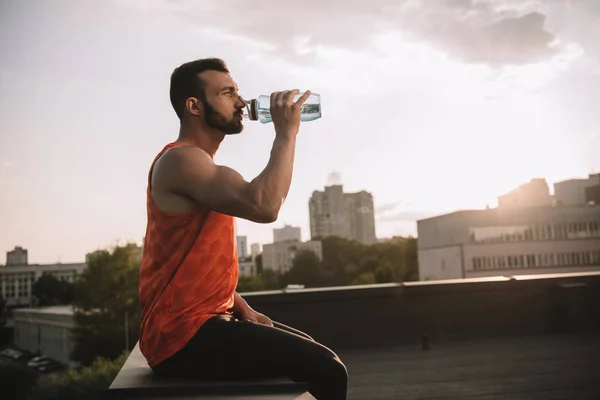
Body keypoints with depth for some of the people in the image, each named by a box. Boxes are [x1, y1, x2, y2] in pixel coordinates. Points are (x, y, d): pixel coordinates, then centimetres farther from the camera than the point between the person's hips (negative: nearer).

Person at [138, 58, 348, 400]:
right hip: (183, 334, -10)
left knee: (311, 353, 18)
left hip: (203, 321, 10)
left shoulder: (201, 165, 18)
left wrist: (243, 308, 10)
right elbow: (264, 206, -31)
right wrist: (286, 133, -18)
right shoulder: (181, 160, -15)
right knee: (325, 369, -17)